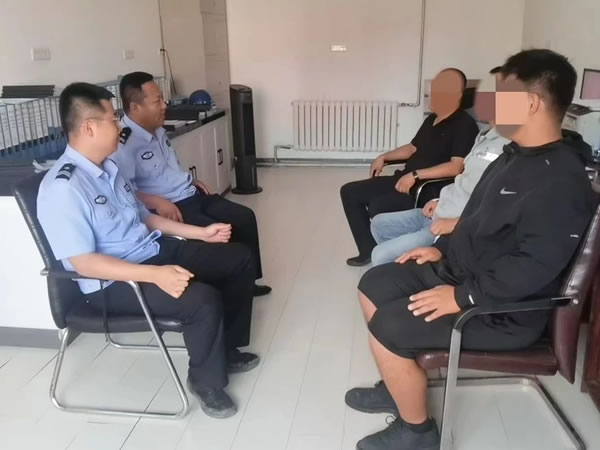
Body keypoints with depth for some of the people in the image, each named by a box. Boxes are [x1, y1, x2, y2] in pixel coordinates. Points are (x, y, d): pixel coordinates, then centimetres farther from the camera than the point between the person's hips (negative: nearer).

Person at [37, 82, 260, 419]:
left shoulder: (108, 167, 8)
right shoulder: (63, 188, -21)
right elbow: (83, 262, -25)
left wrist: (200, 232, 12)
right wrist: (156, 275, -34)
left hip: (155, 250, 9)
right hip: (114, 282, -9)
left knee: (240, 258, 5)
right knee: (203, 300, -31)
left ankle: (225, 349, 21)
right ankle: (206, 381, 0)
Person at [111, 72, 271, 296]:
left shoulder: (157, 130, 11)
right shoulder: (123, 143, -19)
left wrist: (190, 181, 14)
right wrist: (156, 202, -33)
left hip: (191, 195, 10)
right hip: (168, 207, -10)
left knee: (245, 217, 4)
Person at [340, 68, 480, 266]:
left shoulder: (464, 125, -13)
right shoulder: (432, 119, 16)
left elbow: (456, 167, -25)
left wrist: (415, 175, -26)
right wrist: (384, 157, 15)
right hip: (403, 180, 10)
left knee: (377, 207, -32)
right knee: (349, 192, 2)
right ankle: (369, 251, 4)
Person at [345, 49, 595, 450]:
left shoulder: (560, 181, -24)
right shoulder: (516, 155, 9)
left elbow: (534, 266, -30)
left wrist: (462, 297, -26)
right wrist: (443, 249, 11)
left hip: (503, 310, -10)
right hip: (459, 269, 10)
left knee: (388, 328, -20)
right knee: (374, 285, 10)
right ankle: (399, 385, 25)